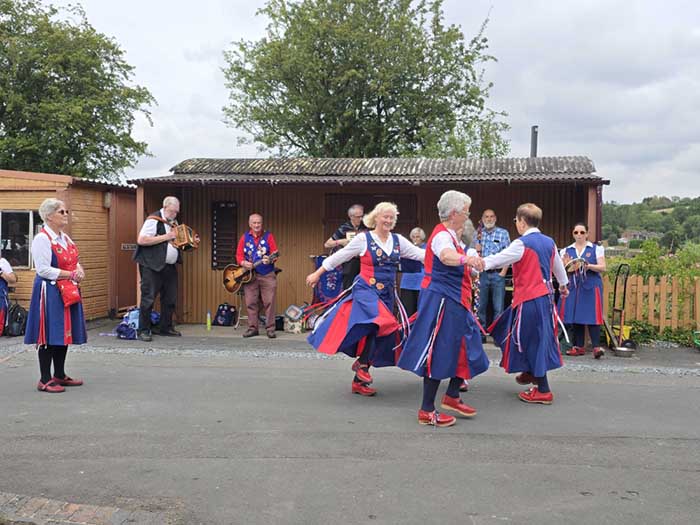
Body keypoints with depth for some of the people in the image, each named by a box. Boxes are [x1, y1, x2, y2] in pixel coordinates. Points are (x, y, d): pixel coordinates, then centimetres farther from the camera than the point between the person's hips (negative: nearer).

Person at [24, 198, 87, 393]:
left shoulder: (65, 238, 14)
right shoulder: (42, 239, -12)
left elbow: (75, 261, 21)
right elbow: (43, 270, -19)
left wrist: (79, 270, -2)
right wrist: (71, 274, -17)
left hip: (68, 291, 9)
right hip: (50, 292, -8)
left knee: (65, 334, 12)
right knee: (49, 336, -4)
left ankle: (60, 375, 23)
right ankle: (45, 380, 4)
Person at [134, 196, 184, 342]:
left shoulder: (173, 222, 15)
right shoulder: (154, 220, -10)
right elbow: (141, 240, -21)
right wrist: (165, 237, -20)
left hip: (169, 266, 8)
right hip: (152, 266, -8)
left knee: (170, 298, 11)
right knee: (148, 298, -5)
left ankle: (166, 327, 22)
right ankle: (143, 330, 1)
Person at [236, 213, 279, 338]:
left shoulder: (268, 236, 3)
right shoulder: (245, 237, 9)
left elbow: (275, 253, -2)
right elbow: (239, 255, 8)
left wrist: (270, 260, -23)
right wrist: (243, 263, -12)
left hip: (267, 275, -2)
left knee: (269, 302, -5)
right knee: (251, 302, 2)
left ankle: (270, 329, 1)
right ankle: (253, 328, 11)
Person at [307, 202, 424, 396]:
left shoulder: (398, 240, 8)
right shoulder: (363, 239, -3)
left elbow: (421, 254, 4)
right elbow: (339, 257, 2)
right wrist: (317, 274, 4)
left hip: (387, 293, 5)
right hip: (366, 289, -5)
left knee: (377, 333, 6)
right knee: (379, 322, -29)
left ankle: (358, 382, 17)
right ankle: (361, 364, -8)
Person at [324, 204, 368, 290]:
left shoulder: (364, 227, 6)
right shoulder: (344, 229, -7)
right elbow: (326, 244, -6)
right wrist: (340, 242, -20)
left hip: (363, 261, 4)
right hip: (350, 263, -4)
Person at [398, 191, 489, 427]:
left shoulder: (449, 235, 17)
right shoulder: (442, 235, -17)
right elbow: (447, 256, -42)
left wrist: (470, 263, 56)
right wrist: (466, 259, -62)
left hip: (453, 301, 10)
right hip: (442, 300, -10)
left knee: (465, 348, 13)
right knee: (438, 354, -6)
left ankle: (452, 397, 27)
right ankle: (426, 411, 1)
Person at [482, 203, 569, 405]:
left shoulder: (522, 244, -14)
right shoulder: (549, 242, 8)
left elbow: (498, 259, -16)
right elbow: (558, 266, 23)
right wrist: (563, 285, 40)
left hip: (528, 299, -7)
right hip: (546, 295, 7)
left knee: (533, 341, 1)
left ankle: (543, 390, 6)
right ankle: (531, 372, 36)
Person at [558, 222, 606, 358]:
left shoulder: (596, 249, 7)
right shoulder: (566, 251, 13)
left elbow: (602, 267, 0)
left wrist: (589, 266, -17)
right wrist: (569, 268, -14)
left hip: (591, 286, -3)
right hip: (573, 286, 3)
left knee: (591, 316, -11)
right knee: (576, 316, 2)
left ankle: (596, 347, -13)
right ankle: (579, 347, 9)